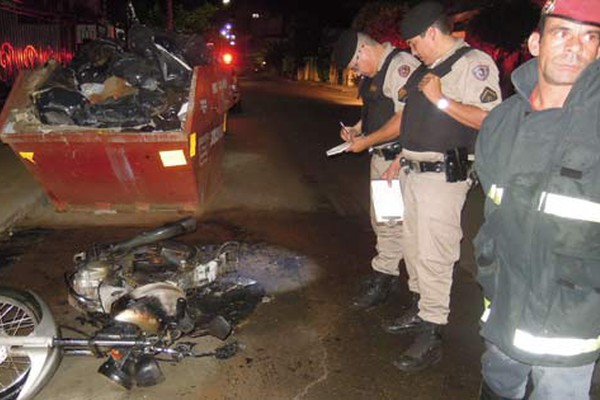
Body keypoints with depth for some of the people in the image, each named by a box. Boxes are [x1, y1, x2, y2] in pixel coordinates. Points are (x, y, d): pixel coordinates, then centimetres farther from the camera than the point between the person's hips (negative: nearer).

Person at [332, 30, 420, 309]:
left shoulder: (401, 65, -16)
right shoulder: (373, 71, 14)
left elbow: (404, 119, -22)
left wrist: (366, 142, -15)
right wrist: (356, 129, 7)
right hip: (380, 157, 10)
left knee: (391, 222, -2)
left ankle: (381, 280, 11)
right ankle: (385, 274, 30)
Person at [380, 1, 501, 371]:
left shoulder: (474, 63, -9)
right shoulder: (428, 68, 17)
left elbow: (490, 119, -20)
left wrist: (441, 99, -19)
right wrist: (401, 159, 22)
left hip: (443, 175, -9)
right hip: (414, 172, 9)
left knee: (433, 255, -7)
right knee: (414, 246, 16)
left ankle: (431, 337, 2)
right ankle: (420, 309, 32)